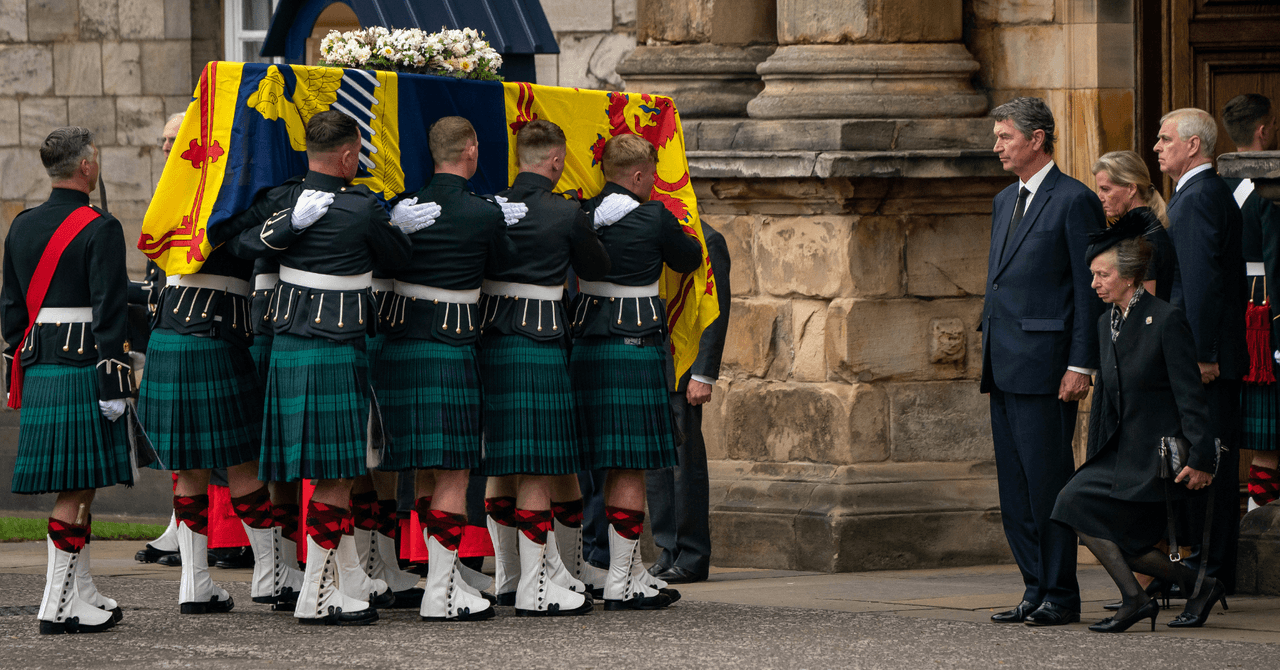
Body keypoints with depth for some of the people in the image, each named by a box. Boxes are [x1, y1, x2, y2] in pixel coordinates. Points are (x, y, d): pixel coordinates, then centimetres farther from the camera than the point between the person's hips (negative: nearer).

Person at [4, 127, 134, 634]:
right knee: (77, 488, -5)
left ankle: (82, 594, 21)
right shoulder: (99, 230, -11)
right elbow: (109, 312, -14)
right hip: (84, 370, -7)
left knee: (72, 485, 15)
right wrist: (114, 384, -13)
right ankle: (58, 606, -6)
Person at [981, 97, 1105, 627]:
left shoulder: (1074, 201, -7)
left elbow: (1090, 289, -10)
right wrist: (990, 355, 18)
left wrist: (1080, 365, -15)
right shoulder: (1005, 202, 19)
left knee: (1048, 482, -7)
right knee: (1014, 488, 9)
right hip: (1005, 365, 9)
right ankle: (1036, 591, 14)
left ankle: (1060, 596, -2)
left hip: (1045, 362, -9)